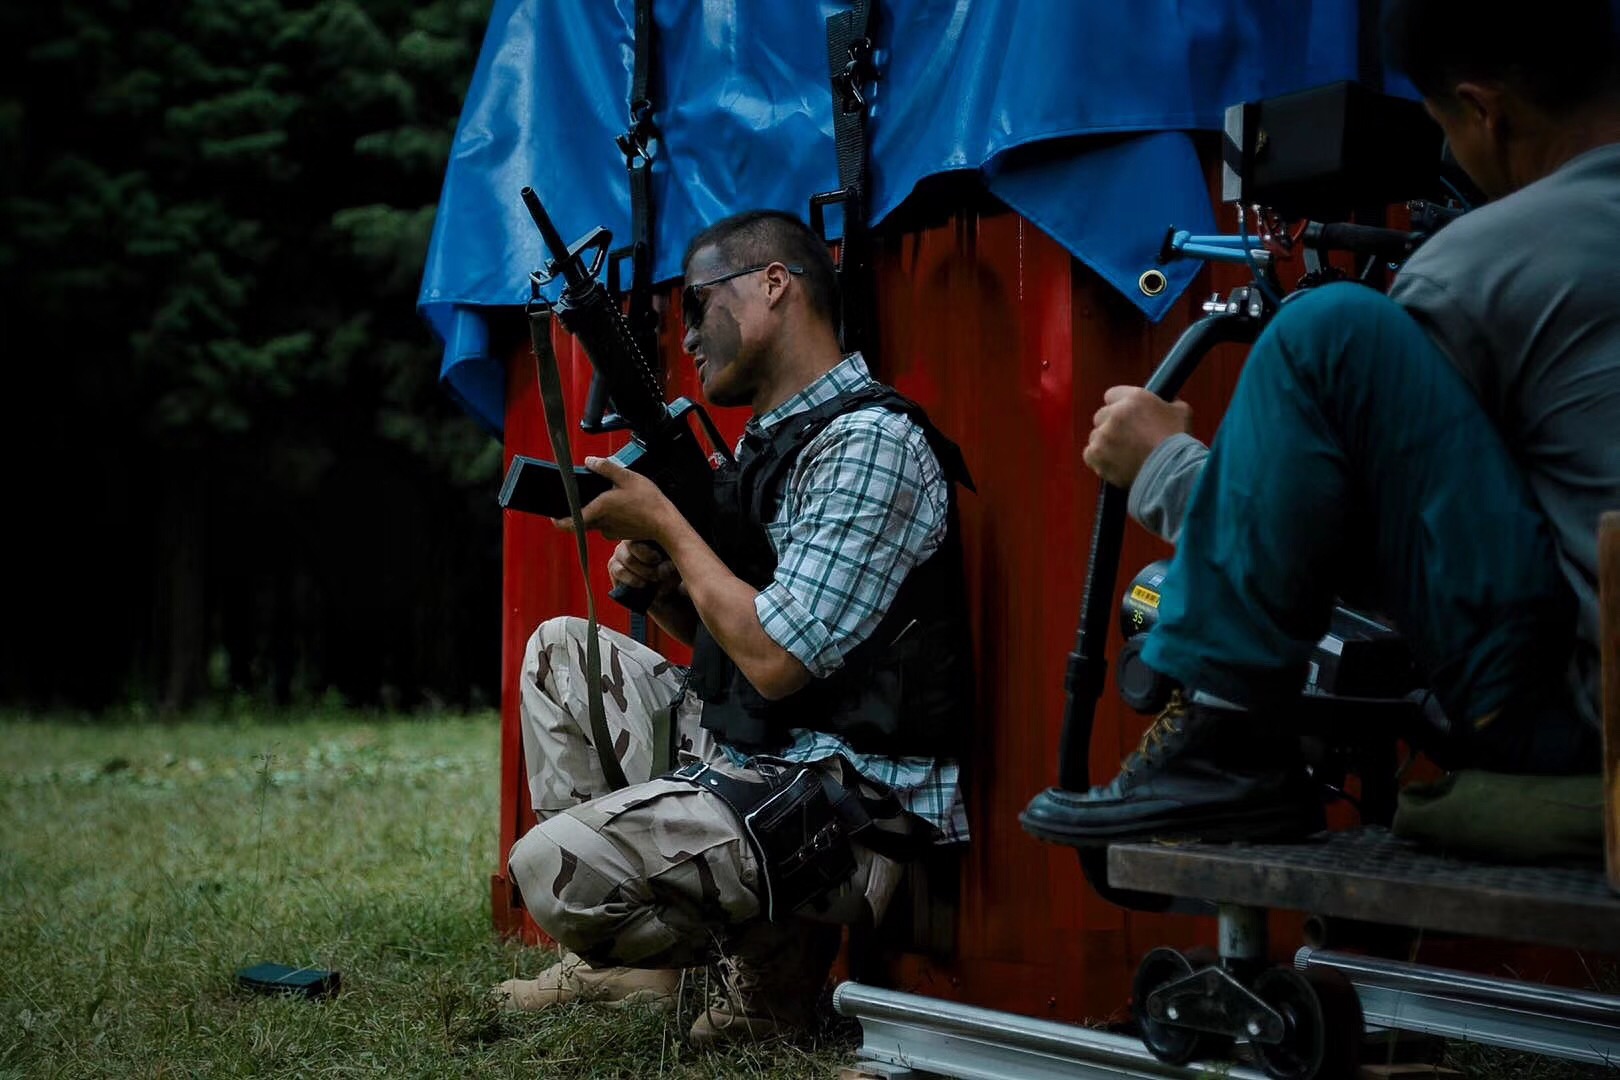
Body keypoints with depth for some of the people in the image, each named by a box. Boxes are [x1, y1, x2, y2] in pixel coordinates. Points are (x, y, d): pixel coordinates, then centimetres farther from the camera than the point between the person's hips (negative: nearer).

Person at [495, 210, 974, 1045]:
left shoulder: (868, 443, -17)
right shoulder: (768, 437, 15)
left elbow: (775, 660, -23)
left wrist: (666, 523, -11)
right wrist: (656, 582, 1)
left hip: (834, 805, -10)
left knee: (552, 864, -24)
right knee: (561, 649, 19)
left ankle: (771, 954, 2)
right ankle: (618, 958, 13)